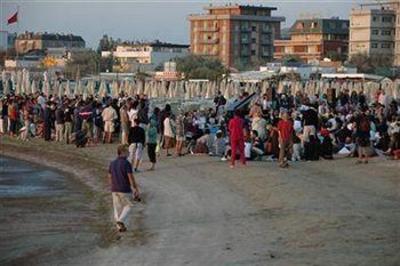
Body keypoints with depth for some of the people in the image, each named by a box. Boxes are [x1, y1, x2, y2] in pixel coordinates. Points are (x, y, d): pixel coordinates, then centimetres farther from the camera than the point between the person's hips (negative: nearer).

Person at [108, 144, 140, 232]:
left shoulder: (112, 163, 5)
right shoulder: (126, 163, -15)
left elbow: (110, 177, 11)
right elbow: (131, 178, -16)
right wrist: (136, 189, -7)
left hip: (115, 189, 5)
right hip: (125, 190, -5)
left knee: (117, 207, 13)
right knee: (128, 205, 13)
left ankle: (120, 226, 16)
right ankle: (121, 220, -5)